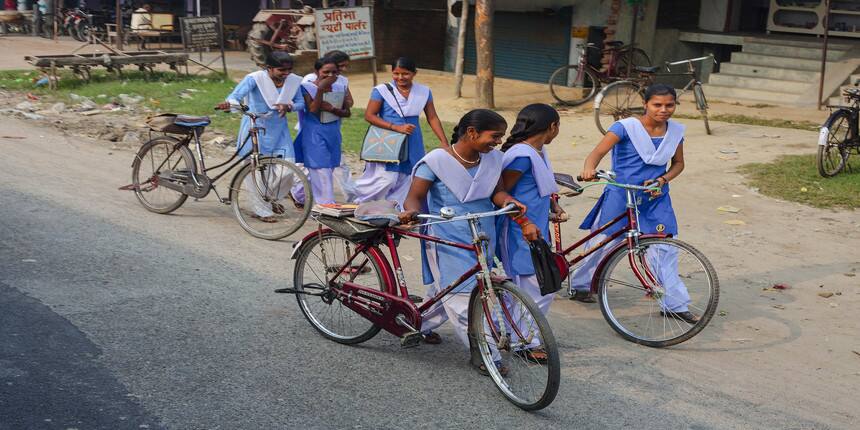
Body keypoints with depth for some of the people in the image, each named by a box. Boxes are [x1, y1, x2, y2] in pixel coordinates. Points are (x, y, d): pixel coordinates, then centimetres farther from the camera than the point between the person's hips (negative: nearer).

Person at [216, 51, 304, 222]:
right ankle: (262, 211, 15)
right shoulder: (255, 78, -16)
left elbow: (301, 102, 4)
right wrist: (229, 103, -50)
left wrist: (288, 106, -19)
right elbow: (237, 94, -27)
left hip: (279, 130, 4)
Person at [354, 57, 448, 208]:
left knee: (407, 181, 4)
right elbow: (369, 115, -9)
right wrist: (397, 127, -18)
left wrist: (444, 142, -3)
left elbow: (432, 118, 7)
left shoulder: (424, 92, 4)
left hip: (412, 146, 4)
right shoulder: (382, 90, -7)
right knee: (385, 180, -10)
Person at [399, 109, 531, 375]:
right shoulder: (437, 160, -13)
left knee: (446, 290, 16)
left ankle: (420, 325, 40)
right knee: (462, 295, -7)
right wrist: (411, 211, -34)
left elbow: (495, 191, 6)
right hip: (448, 240, -6)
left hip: (483, 238, 6)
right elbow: (415, 196, -11)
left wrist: (509, 201, -17)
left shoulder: (492, 159, 4)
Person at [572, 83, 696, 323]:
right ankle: (580, 284, 29)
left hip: (655, 198, 4)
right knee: (603, 242, 6)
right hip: (620, 195, -4)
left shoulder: (676, 131, 3)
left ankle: (675, 304, 10)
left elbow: (678, 163, 15)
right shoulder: (626, 127, -13)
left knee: (664, 249, 0)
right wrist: (589, 169, -45)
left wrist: (662, 180, -5)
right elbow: (599, 152, -22)